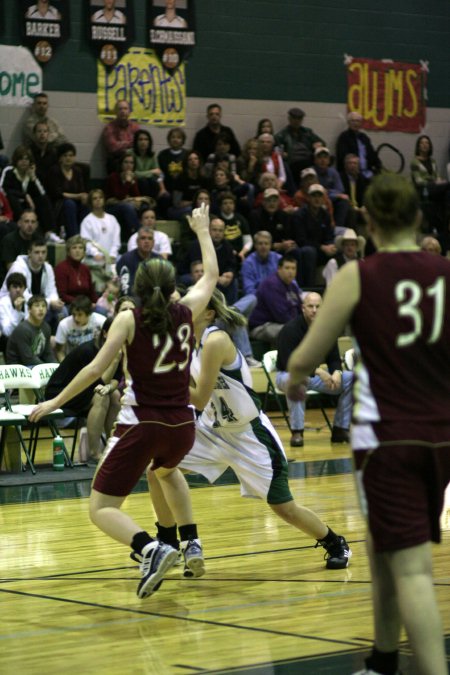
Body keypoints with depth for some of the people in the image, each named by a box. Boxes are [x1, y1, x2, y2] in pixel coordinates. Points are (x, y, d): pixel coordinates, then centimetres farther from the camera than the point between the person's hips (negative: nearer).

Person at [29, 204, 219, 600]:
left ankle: (152, 549, -31)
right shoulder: (186, 312, 4)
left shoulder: (130, 319, -4)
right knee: (167, 470, 40)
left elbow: (97, 369, -11)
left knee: (101, 509, -4)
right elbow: (211, 276, 23)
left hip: (141, 424, -5)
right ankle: (191, 543, 28)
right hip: (182, 426, 5)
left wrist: (56, 402, -2)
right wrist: (203, 232, 36)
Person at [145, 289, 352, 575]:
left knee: (284, 507, 0)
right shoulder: (194, 341, 1)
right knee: (158, 469, -6)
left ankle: (335, 544, 24)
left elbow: (200, 399, -24)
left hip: (249, 434, -8)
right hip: (213, 429, 8)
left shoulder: (216, 341, -24)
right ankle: (169, 547, 8)